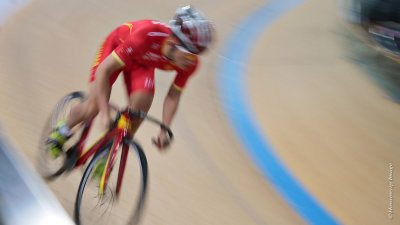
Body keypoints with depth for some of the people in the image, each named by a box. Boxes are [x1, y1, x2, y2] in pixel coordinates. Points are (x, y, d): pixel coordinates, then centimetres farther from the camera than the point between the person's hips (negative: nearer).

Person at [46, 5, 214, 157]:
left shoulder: (190, 63, -29)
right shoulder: (147, 35, -44)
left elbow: (174, 96, -12)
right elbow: (103, 70, -38)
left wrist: (164, 131, -20)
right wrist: (105, 113, -42)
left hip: (142, 62, 4)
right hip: (116, 46, -3)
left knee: (140, 108, -20)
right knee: (94, 106, -14)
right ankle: (63, 130, 19)